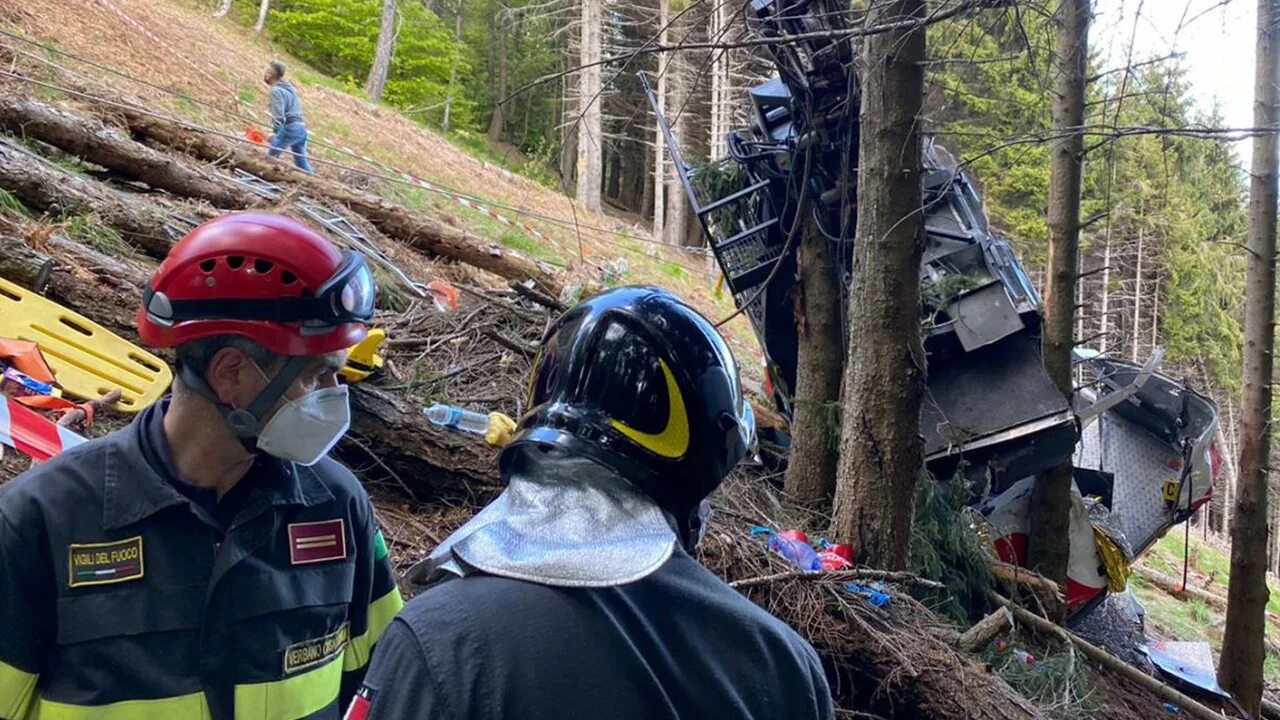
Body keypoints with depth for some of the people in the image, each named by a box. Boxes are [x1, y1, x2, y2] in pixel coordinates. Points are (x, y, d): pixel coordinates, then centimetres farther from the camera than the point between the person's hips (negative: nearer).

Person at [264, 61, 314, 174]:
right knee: (302, 161, 13)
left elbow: (278, 114, -19)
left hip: (289, 128, -9)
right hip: (301, 127, 9)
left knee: (270, 156, -3)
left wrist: (275, 132, -25)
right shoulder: (289, 87, 18)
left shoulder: (276, 90, -9)